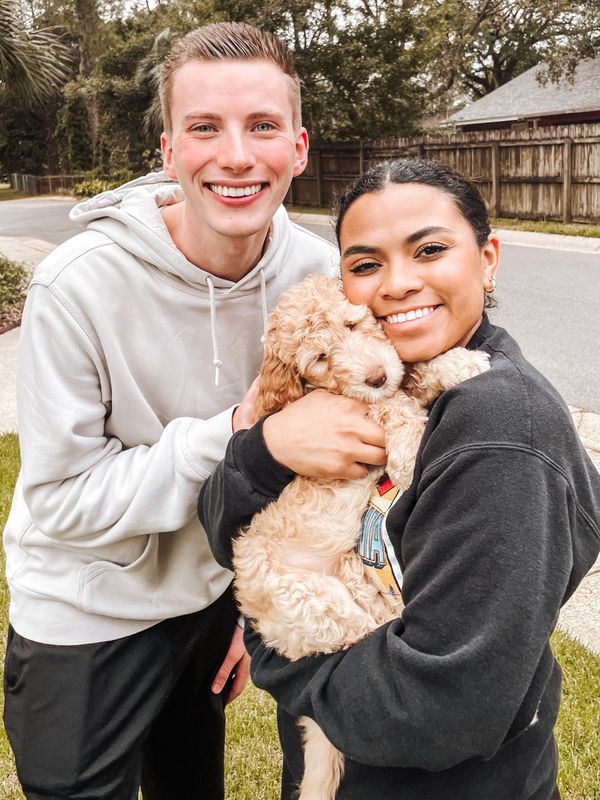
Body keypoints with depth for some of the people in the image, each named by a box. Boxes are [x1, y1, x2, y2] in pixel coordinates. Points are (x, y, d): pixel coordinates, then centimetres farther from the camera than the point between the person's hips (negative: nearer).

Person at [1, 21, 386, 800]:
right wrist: (234, 435, -34)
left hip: (214, 595, 4)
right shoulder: (80, 284, -26)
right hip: (86, 623, -4)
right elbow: (62, 501, -22)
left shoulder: (319, 274, -14)